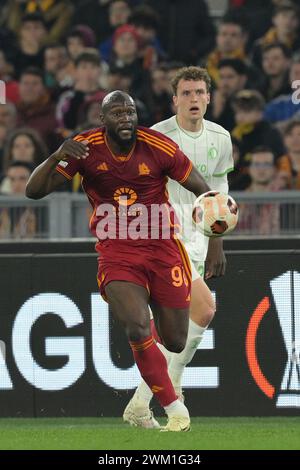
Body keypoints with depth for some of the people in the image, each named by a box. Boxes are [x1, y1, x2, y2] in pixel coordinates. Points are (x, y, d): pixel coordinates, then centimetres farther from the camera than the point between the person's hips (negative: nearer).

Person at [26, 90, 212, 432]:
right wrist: (57, 157, -31)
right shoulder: (86, 148, -9)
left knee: (176, 342, 5)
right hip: (116, 253, -1)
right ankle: (175, 410, -10)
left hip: (162, 248, 1)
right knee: (137, 328, -24)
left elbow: (203, 190, -2)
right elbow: (34, 191, -12)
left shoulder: (158, 147, -11)